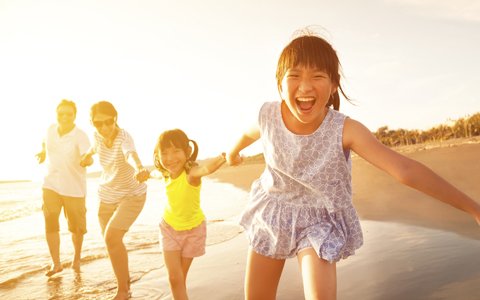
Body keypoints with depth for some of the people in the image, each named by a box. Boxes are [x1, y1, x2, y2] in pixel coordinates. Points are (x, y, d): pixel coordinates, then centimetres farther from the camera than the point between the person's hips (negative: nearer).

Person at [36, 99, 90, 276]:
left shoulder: (80, 136, -17)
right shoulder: (51, 130, -2)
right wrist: (43, 152, 8)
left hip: (74, 188, -3)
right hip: (51, 185, 3)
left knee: (77, 227, 8)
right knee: (50, 224, -7)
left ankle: (77, 258, 34)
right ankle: (56, 263, 8)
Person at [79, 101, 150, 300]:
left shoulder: (124, 137, -28)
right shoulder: (98, 135, -10)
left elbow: (131, 155, -53)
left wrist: (140, 169, -73)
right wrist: (89, 154, 0)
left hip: (131, 195, -6)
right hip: (107, 196, 7)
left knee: (111, 238, -22)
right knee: (111, 241, 14)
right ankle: (125, 281, 39)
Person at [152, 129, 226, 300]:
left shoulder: (191, 173, -31)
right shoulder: (166, 174, -13)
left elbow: (207, 168, -59)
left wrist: (223, 157, -75)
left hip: (193, 229, -3)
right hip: (170, 228, 3)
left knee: (181, 277, 11)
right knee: (174, 278, -3)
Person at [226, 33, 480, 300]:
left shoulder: (344, 130, -27)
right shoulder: (267, 116, -19)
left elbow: (405, 170, -30)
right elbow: (250, 133, 7)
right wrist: (234, 152, 29)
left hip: (321, 221, -2)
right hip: (271, 216, 3)